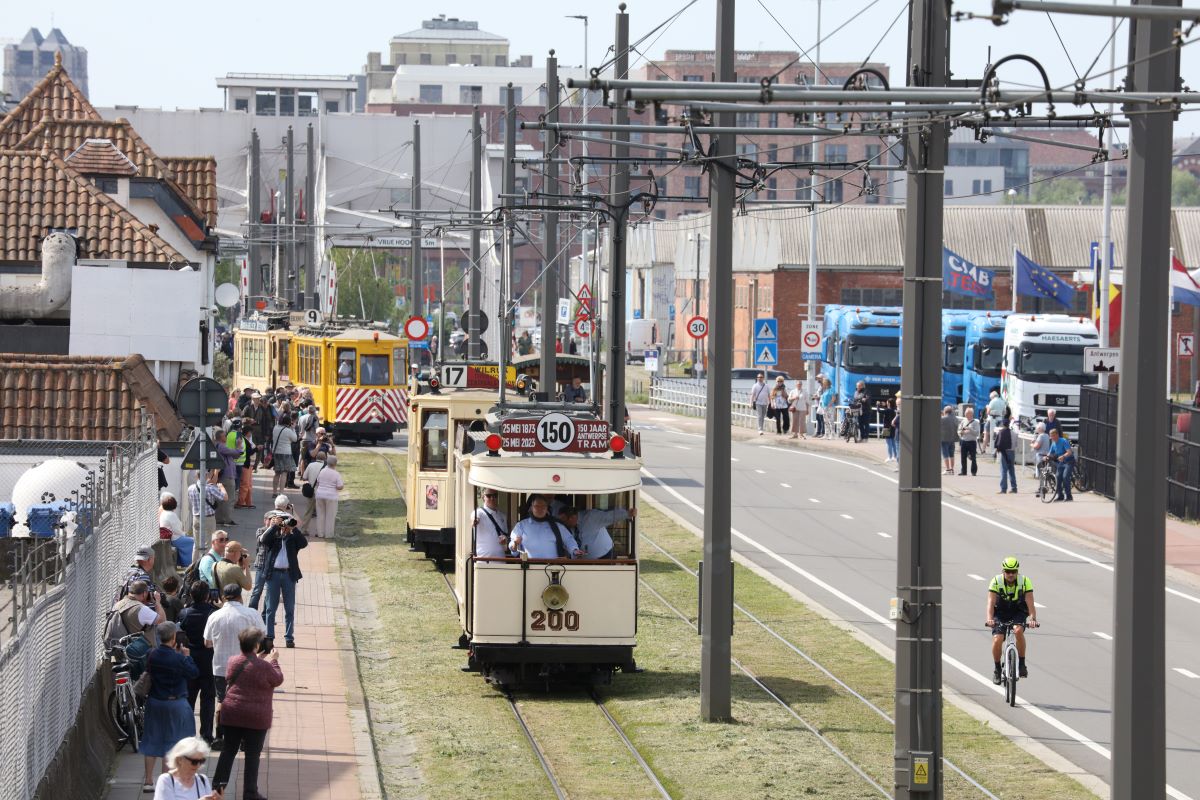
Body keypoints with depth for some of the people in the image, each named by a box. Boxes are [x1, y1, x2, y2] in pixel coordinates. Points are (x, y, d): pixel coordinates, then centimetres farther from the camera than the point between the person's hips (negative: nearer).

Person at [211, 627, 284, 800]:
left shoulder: (232, 661, -1)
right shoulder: (263, 667, -17)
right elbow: (278, 680, -1)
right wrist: (273, 661, 14)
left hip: (232, 714, 4)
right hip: (256, 717, -4)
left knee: (228, 751, 14)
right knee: (252, 755, 3)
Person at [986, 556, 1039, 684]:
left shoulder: (1025, 581, -18)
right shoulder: (996, 581, -18)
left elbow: (1030, 603, -24)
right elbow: (991, 602, -26)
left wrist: (1033, 619, -42)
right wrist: (990, 619, -44)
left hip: (1018, 613, 0)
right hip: (1000, 614, 1)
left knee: (1018, 630, -32)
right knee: (997, 640, -20)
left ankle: (1022, 664, -17)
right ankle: (997, 670, 4)